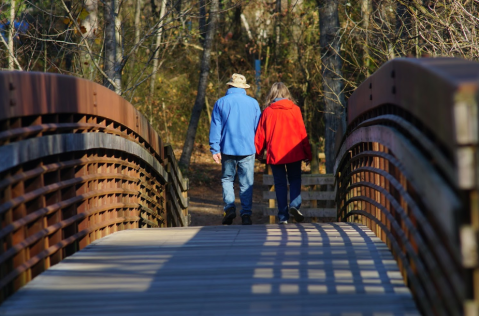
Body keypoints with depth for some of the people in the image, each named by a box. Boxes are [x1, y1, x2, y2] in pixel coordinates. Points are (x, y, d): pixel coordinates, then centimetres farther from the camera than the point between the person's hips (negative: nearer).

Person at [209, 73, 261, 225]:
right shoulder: (253, 103, 5)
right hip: (248, 149, 1)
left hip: (228, 149, -1)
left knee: (227, 179, 12)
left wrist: (215, 149, 0)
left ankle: (229, 207, -7)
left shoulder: (221, 103, 1)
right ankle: (246, 214, -1)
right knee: (246, 183, 4)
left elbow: (215, 127, -1)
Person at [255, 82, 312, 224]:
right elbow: (302, 133, 1)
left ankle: (283, 215, 2)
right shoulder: (294, 109, -1)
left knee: (280, 183, 7)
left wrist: (258, 153, 17)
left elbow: (260, 135, 3)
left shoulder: (267, 112, -1)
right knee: (295, 179, 15)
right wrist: (308, 154, 8)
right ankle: (295, 205, -9)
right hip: (294, 152, 0)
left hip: (275, 154, 0)